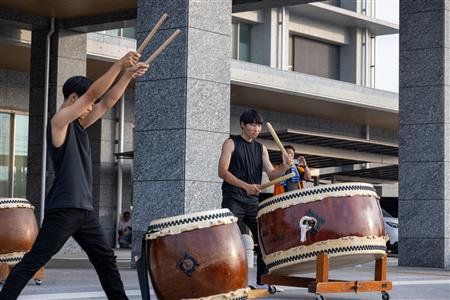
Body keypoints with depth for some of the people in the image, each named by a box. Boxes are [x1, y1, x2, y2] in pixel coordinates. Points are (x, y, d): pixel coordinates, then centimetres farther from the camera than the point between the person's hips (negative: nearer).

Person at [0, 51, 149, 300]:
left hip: (84, 209, 9)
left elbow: (108, 101, 19)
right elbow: (93, 93, -13)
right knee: (33, 261, -11)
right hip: (62, 209, -9)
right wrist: (120, 64, -9)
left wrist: (128, 75, 10)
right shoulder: (58, 121, -7)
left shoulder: (78, 125, 16)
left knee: (106, 260, 13)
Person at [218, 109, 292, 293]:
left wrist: (284, 167, -16)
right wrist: (245, 186, -23)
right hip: (233, 201, -6)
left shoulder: (261, 149, 15)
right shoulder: (231, 144, 0)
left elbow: (272, 175, 7)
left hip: (253, 202, 6)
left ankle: (262, 281, 15)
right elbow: (222, 172, -11)